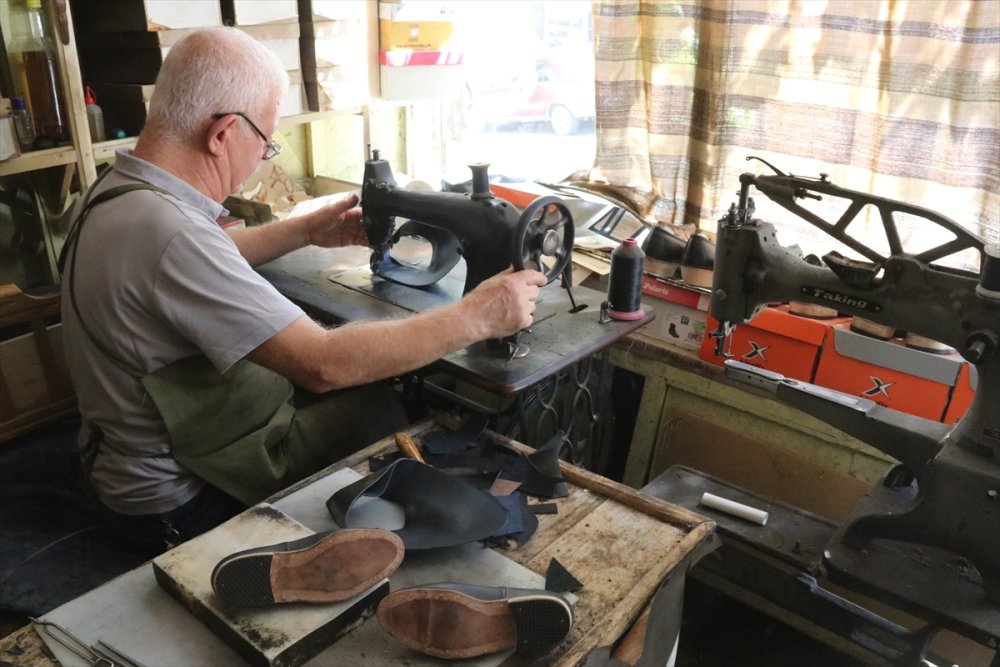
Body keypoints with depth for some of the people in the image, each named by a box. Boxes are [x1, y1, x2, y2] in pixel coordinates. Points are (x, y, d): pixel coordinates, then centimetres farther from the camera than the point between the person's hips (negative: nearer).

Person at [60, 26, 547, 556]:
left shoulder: (116, 190, -1)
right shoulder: (167, 232, -33)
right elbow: (324, 363, -34)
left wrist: (305, 231, 17)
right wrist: (477, 317, -26)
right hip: (181, 502, -9)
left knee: (369, 389, 10)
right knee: (389, 409, -3)